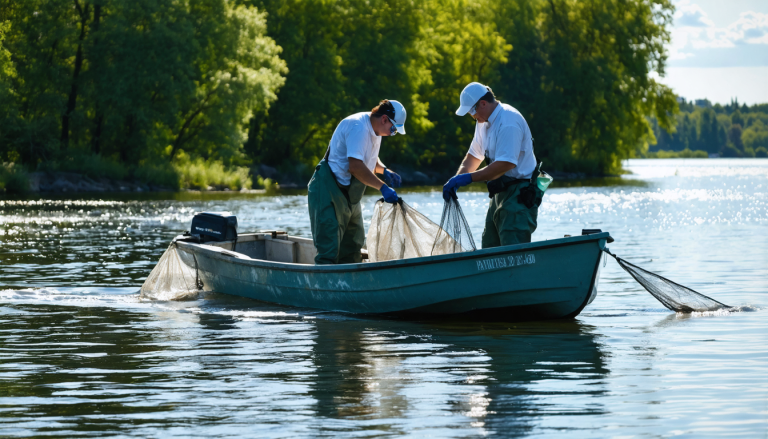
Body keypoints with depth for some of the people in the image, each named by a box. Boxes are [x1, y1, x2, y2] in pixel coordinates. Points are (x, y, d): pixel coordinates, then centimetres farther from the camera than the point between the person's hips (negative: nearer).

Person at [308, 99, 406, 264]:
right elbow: (355, 166, -31)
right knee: (329, 251, -16)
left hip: (349, 196, 11)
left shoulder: (374, 130, 11)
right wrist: (383, 187, -29)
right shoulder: (358, 127, -21)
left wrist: (384, 170, 8)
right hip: (329, 193, -11)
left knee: (352, 250, 11)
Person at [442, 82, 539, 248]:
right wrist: (456, 180, 1)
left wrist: (469, 178, -26)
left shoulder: (509, 121, -20)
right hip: (500, 194, 10)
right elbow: (474, 156, 19)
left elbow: (506, 164, -27)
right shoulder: (484, 122, 13)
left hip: (519, 195, -10)